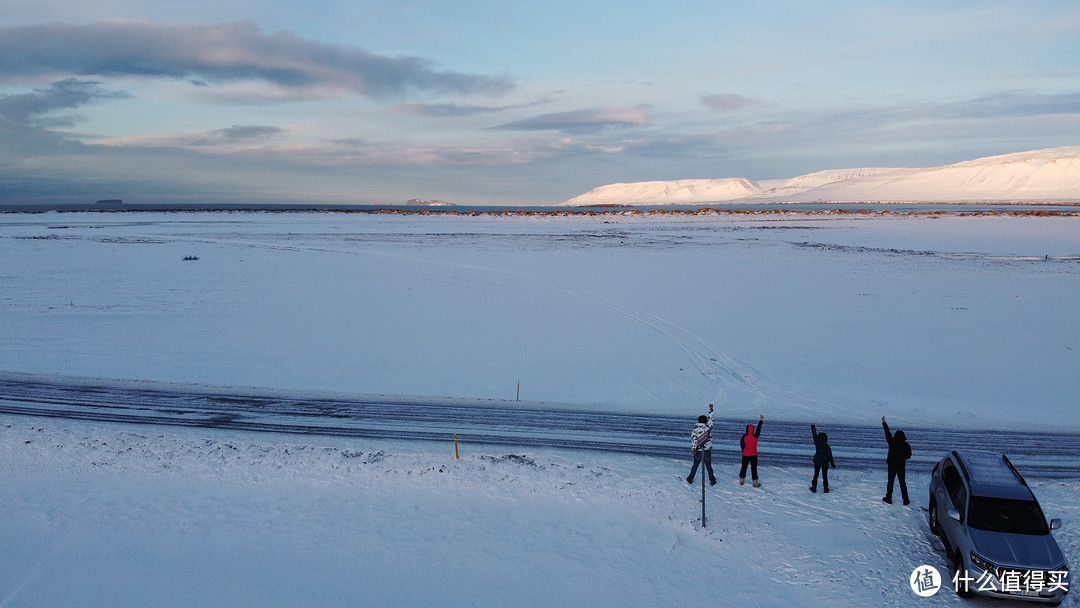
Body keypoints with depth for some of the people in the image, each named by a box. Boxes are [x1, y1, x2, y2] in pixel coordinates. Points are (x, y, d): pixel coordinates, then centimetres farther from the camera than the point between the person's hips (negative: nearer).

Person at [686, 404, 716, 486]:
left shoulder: (695, 429, -7)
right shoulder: (708, 427, -5)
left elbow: (693, 439, -15)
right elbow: (710, 418, 8)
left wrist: (693, 449, -17)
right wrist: (711, 409, 17)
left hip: (698, 451, 0)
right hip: (707, 451, 0)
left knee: (695, 465, 13)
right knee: (709, 466, 10)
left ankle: (690, 479, 21)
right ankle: (712, 480, 15)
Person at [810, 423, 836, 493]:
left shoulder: (817, 444, -16)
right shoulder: (827, 447, -19)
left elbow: (814, 435, -8)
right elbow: (830, 456, -14)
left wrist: (813, 427, 1)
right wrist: (833, 464, -3)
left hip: (817, 462, 1)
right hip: (825, 463, -1)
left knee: (816, 475, 12)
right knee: (825, 476, 11)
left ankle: (814, 488, 14)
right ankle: (826, 489, 12)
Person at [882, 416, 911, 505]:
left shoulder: (892, 442, -12)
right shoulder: (906, 445, -9)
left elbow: (887, 433, -3)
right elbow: (909, 455, 0)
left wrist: (884, 422, 6)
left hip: (892, 465, -1)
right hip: (901, 466, 1)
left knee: (890, 482, 11)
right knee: (902, 483, 9)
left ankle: (888, 498, 15)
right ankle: (905, 500, 10)